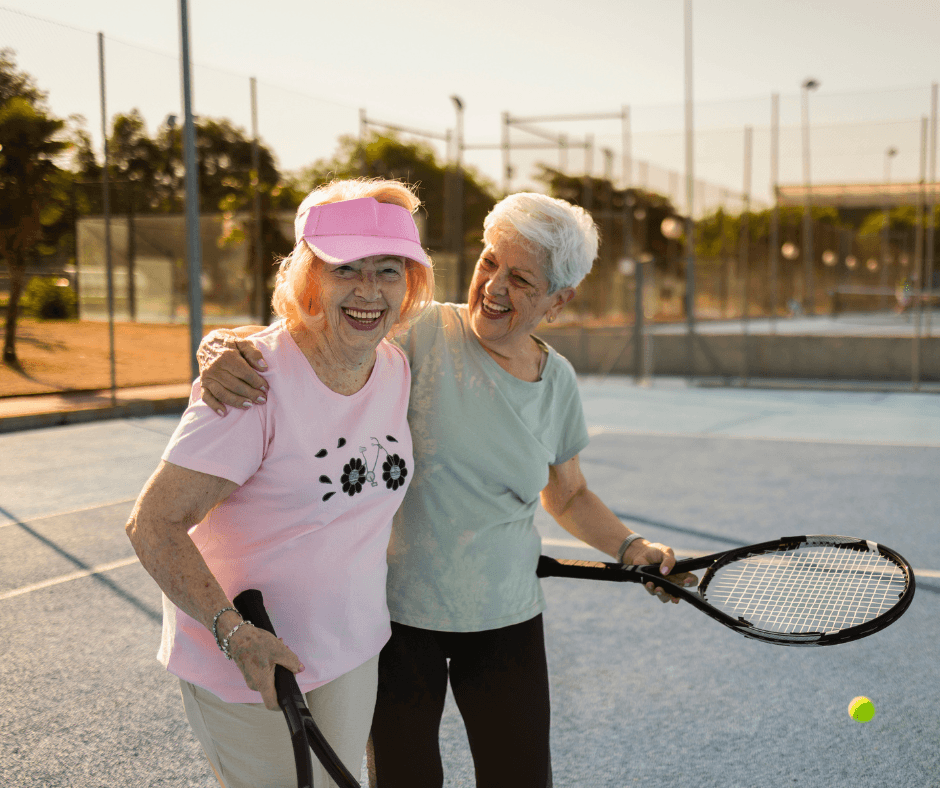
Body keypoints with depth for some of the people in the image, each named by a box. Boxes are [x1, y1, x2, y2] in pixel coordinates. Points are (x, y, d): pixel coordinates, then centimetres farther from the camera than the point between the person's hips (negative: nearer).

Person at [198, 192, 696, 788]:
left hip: (506, 620, 3)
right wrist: (227, 349, -37)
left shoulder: (557, 381, 1)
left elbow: (568, 497, 15)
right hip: (398, 610, -3)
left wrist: (633, 549, 3)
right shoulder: (421, 335, -13)